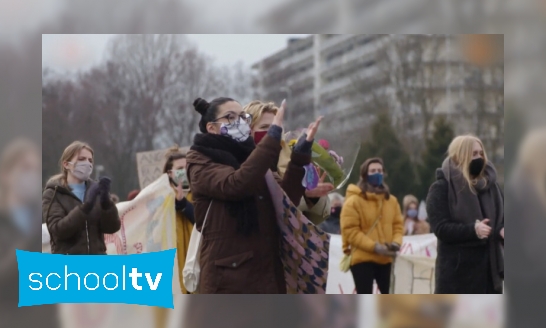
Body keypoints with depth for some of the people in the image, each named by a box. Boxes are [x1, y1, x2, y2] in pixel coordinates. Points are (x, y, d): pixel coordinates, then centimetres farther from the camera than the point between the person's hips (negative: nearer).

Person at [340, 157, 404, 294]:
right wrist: (374, 247, -21)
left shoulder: (391, 200, 12)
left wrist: (396, 242, -10)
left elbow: (398, 225, 13)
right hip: (362, 258, -6)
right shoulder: (353, 201, -8)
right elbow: (350, 231, -13)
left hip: (385, 259, 6)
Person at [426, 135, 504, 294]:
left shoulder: (489, 184, 12)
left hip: (488, 265, 6)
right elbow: (441, 227, -14)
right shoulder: (441, 188, -7)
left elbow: (501, 217, 16)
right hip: (457, 268, -6)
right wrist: (472, 229, -28)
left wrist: (502, 229, -8)